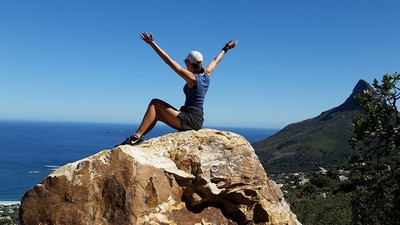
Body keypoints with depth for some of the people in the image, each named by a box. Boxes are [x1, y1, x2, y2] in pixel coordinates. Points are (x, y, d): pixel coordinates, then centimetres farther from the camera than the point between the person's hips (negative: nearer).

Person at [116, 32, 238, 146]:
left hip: (189, 120, -9)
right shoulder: (207, 74, 7)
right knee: (157, 113, 15)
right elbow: (216, 60, 26)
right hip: (197, 120, 9)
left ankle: (137, 136, -10)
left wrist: (152, 43, -18)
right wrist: (225, 49, 44)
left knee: (155, 103, -4)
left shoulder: (191, 77, -15)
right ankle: (137, 137, 11)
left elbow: (169, 61, -19)